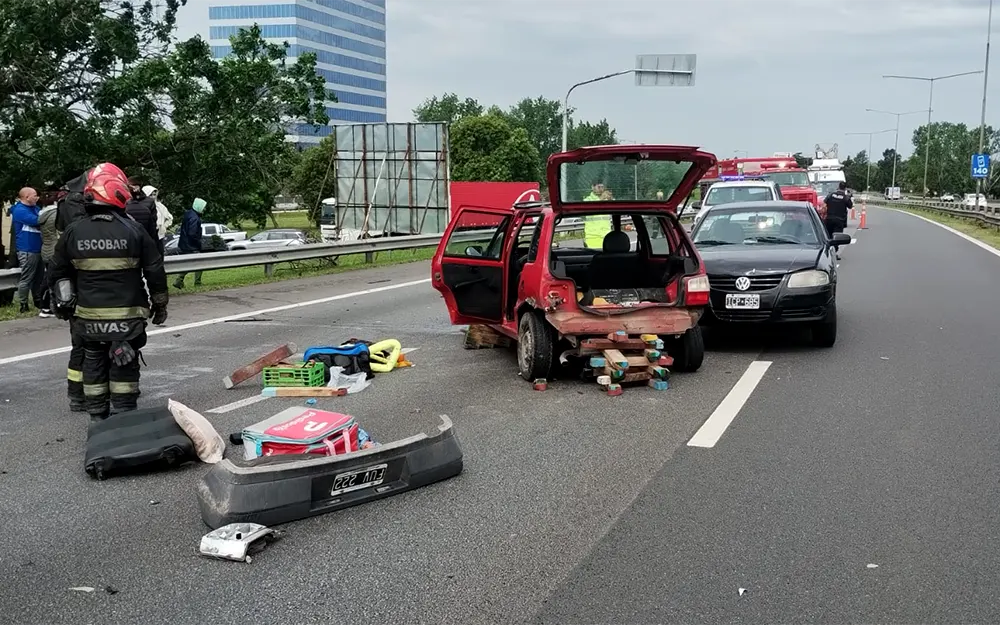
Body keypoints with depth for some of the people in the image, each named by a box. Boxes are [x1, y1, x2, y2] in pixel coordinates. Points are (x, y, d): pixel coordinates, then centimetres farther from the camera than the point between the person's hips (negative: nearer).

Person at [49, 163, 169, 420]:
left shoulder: (73, 232, -1)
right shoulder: (133, 231, -9)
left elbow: (58, 273, 7)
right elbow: (155, 271, -4)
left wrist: (63, 303, 20)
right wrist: (160, 304, 9)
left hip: (88, 317, 3)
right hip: (126, 316, -3)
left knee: (94, 367, 14)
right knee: (124, 369, 6)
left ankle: (98, 418, 20)